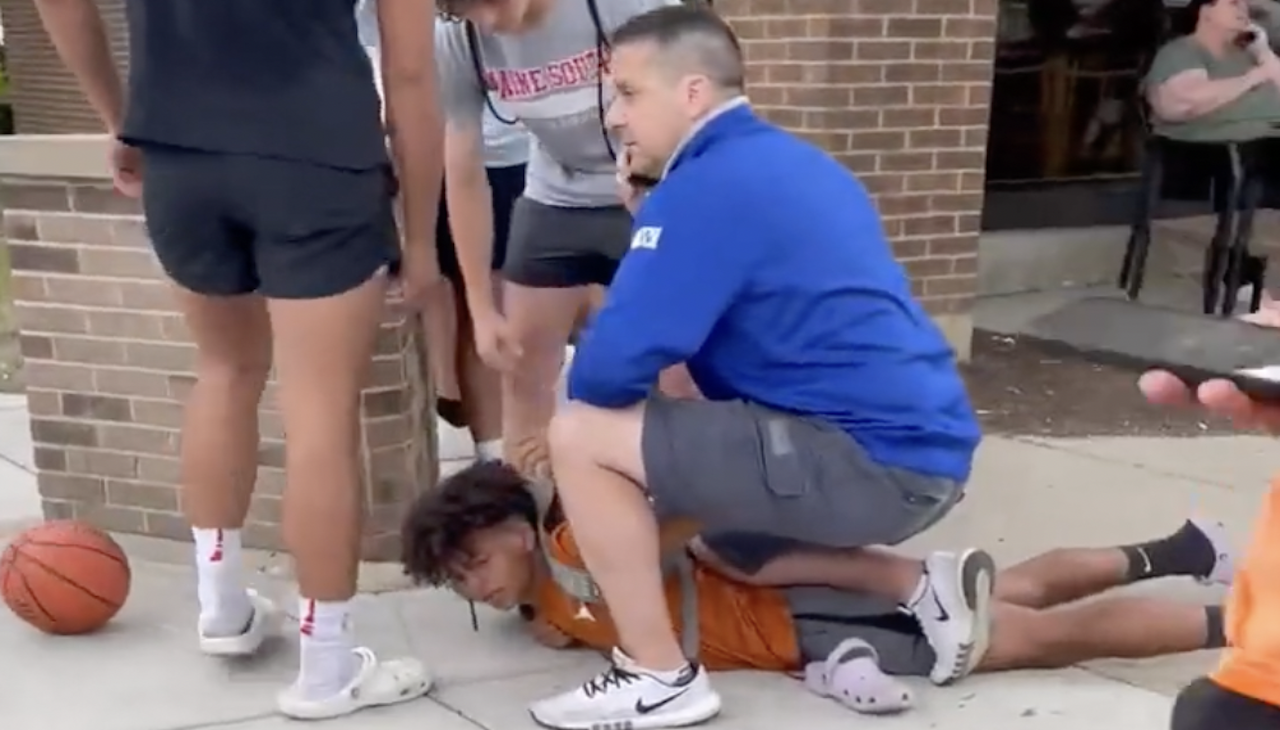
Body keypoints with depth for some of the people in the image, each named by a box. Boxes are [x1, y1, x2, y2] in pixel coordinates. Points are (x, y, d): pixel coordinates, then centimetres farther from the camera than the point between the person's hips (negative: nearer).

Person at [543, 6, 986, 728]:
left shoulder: (709, 184, -14)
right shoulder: (782, 162, 16)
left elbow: (611, 369, -17)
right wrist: (649, 217, 16)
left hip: (873, 461, -10)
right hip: (918, 449, 10)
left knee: (581, 436, -9)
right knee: (714, 534, 32)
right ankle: (922, 583, 17)